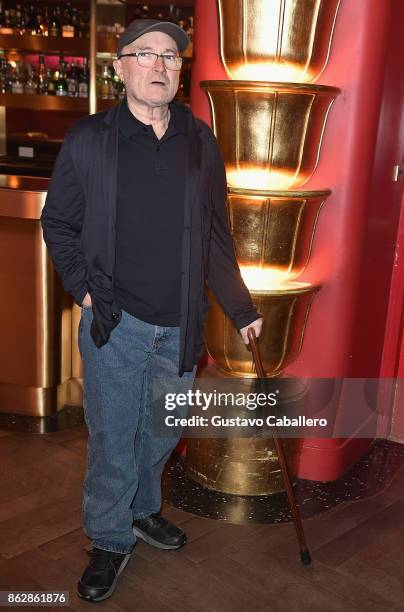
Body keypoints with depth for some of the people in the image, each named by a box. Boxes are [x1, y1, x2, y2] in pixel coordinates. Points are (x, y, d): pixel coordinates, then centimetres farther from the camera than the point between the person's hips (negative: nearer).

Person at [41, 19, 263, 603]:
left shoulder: (201, 142, 4)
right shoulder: (88, 139, -4)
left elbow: (216, 236, 8)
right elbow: (57, 223, 4)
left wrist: (241, 308, 7)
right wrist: (84, 287, -8)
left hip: (180, 325, 3)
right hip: (115, 322, -3)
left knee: (162, 430, 18)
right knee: (113, 438, 7)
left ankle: (143, 509, 44)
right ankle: (110, 540, 29)